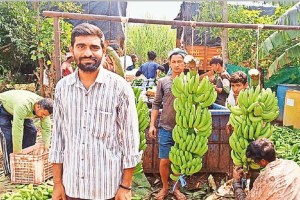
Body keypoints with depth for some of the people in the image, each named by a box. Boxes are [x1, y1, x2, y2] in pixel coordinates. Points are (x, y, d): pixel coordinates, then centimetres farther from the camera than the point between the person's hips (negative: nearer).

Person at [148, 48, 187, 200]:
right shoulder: (163, 82, 1)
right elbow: (156, 104, 4)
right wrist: (152, 125, -1)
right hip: (166, 128, 0)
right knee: (164, 161, 5)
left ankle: (176, 188, 31)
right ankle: (165, 187, 28)